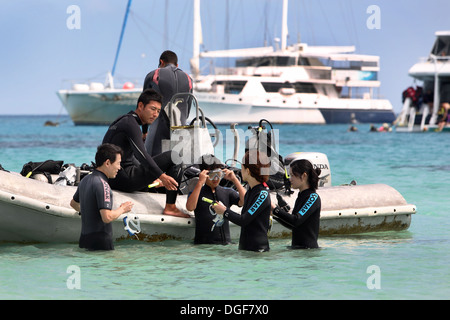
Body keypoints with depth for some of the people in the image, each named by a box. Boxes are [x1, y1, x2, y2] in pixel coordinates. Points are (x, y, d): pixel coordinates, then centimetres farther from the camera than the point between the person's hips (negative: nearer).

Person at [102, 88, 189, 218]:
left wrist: (152, 177, 35)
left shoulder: (124, 120, 20)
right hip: (123, 179, -11)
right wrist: (162, 176, -34)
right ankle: (170, 207, -17)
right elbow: (141, 155, -26)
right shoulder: (130, 123, -13)